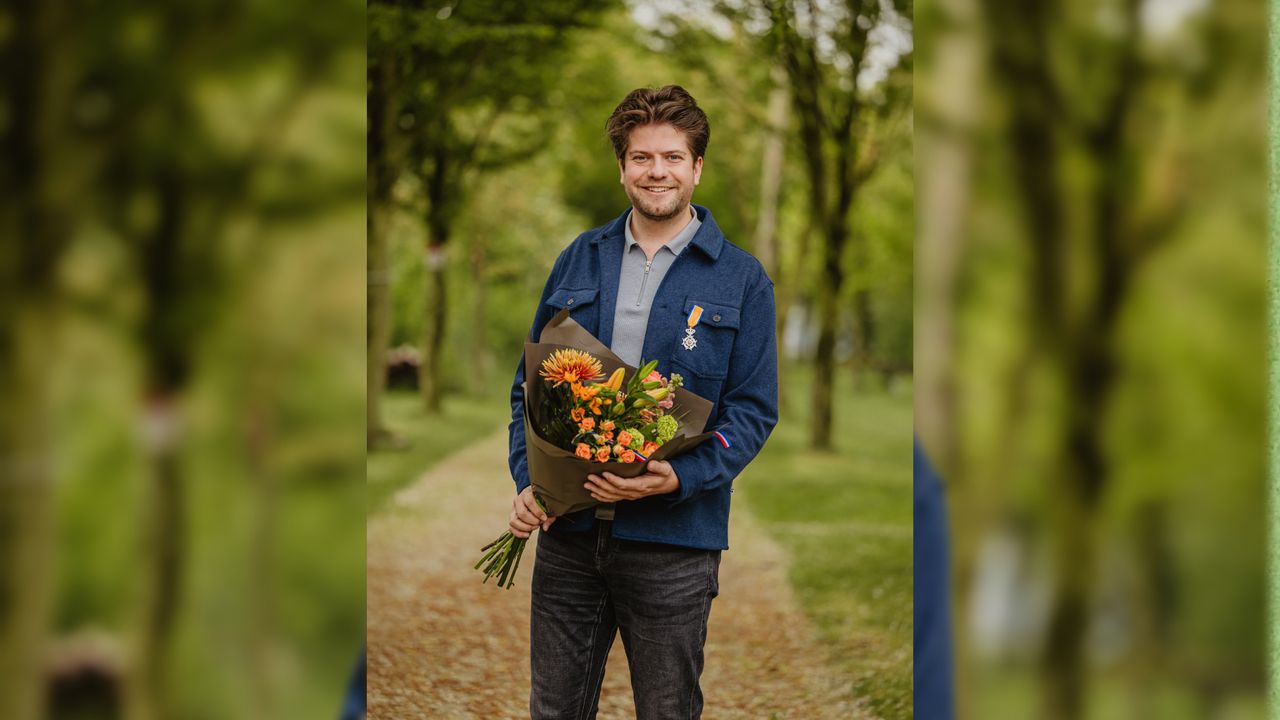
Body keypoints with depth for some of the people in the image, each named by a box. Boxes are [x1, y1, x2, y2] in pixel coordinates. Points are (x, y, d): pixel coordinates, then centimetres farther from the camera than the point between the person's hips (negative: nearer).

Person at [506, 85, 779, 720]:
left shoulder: (740, 279, 1)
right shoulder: (579, 261, 10)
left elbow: (754, 408, -3)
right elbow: (529, 382, 12)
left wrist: (681, 477, -19)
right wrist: (527, 481, -3)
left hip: (673, 538, -3)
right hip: (567, 529, 3)